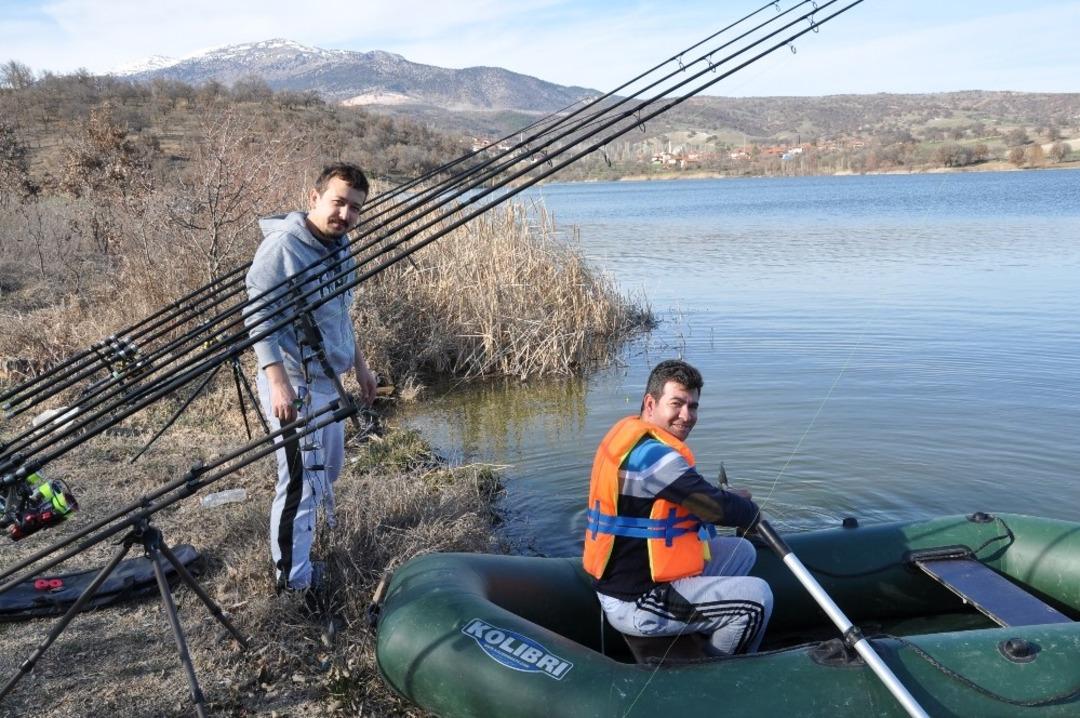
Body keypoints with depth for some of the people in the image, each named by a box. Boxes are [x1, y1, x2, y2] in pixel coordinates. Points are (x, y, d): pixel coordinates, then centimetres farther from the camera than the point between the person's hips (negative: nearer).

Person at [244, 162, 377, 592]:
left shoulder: (340, 246, 10)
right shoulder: (282, 245, -16)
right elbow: (259, 316, -20)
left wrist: (359, 365, 22)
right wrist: (279, 382, -26)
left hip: (328, 380, 9)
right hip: (294, 383, -9)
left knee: (328, 471, 21)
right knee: (301, 483, -7)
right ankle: (293, 581, 5)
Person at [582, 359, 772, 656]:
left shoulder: (629, 434, 6)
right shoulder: (651, 454, -25)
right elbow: (717, 508, -23)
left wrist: (731, 499, 1)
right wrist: (749, 509, -2)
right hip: (634, 606, -10)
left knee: (741, 551, 19)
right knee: (757, 598, -8)